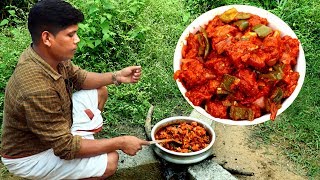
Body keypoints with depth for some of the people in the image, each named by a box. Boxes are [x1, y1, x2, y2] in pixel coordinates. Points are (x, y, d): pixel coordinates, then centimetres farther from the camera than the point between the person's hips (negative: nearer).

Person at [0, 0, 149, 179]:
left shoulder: (51, 56, -14)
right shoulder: (37, 90, -40)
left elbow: (79, 78, 6)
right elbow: (65, 148, -32)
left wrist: (116, 76, -9)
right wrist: (120, 143, -24)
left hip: (54, 129, 8)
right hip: (32, 155, -8)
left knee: (100, 91, 8)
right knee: (109, 161, -20)